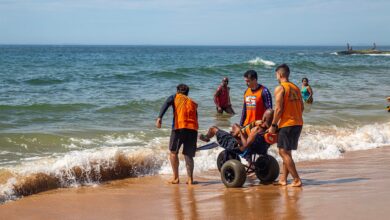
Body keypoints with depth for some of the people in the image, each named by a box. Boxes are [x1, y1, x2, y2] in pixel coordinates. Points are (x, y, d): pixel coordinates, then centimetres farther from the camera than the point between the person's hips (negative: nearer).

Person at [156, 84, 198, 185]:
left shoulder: (175, 97, 17)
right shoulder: (193, 103, 27)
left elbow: (166, 104, -4)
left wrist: (159, 118, -18)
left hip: (179, 127, -3)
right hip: (193, 128, 3)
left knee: (173, 152, 12)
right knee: (188, 155, 12)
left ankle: (175, 178, 10)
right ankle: (190, 179, 3)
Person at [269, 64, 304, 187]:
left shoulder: (280, 88, -10)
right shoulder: (296, 88, 13)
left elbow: (279, 109, -15)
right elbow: (302, 107, 14)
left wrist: (273, 125, -8)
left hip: (287, 124, -8)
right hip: (298, 123, 8)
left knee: (283, 152, -3)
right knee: (286, 152, 16)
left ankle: (297, 180, -7)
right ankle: (283, 179, 18)